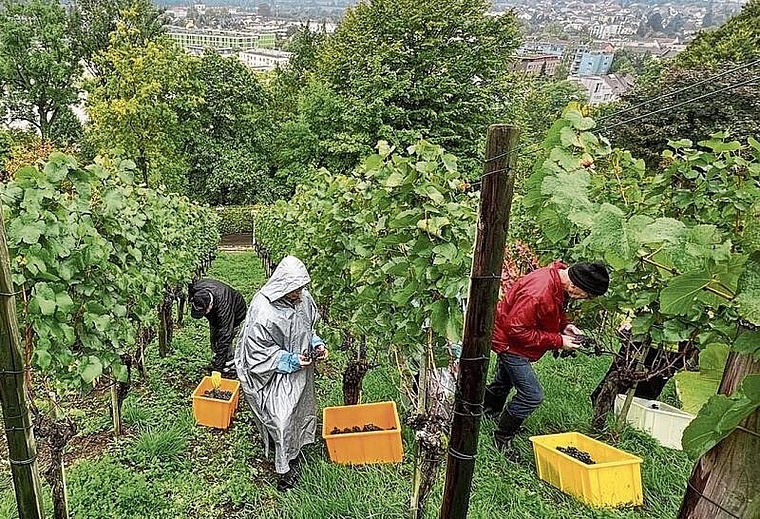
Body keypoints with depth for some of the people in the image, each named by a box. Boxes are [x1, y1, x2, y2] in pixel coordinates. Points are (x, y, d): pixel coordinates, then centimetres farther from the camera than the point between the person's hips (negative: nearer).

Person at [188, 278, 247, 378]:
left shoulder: (224, 306, -48)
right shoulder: (194, 289, -32)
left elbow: (224, 337, -46)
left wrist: (218, 369, -46)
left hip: (235, 314, -6)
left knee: (226, 341, -14)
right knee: (214, 341, 10)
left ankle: (230, 373, 0)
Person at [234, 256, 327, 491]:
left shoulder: (303, 299, -10)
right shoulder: (263, 310, -29)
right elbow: (259, 350, -20)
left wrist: (317, 345, -9)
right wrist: (291, 361, -26)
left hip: (300, 371, 7)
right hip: (275, 375, -7)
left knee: (301, 410, 22)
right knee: (282, 419, -5)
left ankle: (295, 451, 47)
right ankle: (285, 470, 15)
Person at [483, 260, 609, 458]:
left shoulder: (560, 278, -9)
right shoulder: (538, 293, -38)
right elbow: (516, 330, -33)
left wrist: (564, 325, -8)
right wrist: (558, 341, -27)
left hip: (509, 338, 10)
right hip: (509, 340, -10)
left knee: (505, 381, 31)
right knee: (532, 395, -11)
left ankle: (490, 411, 57)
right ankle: (503, 437, 8)